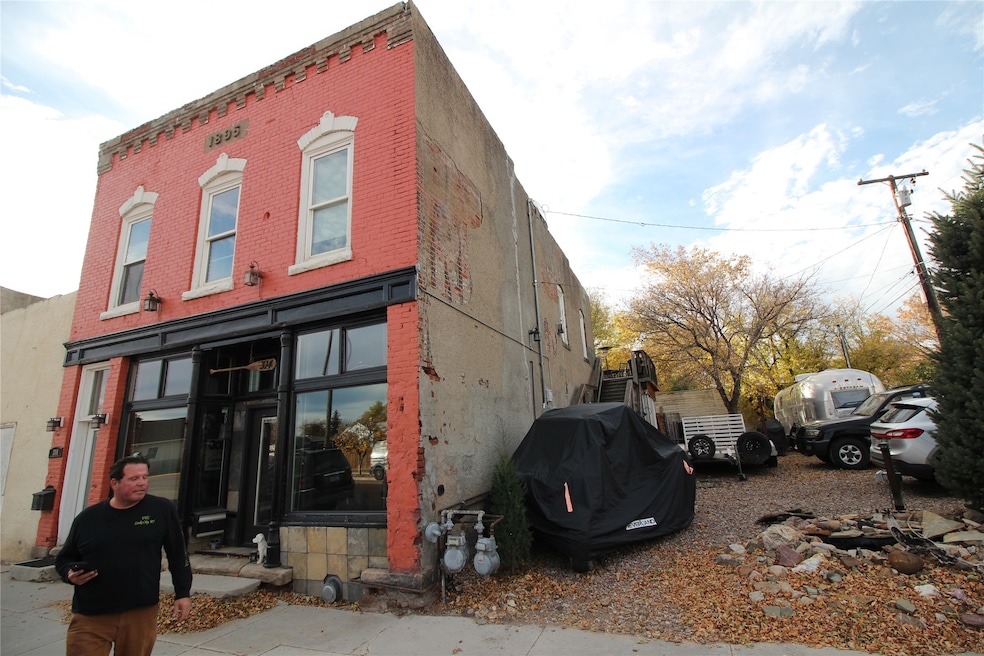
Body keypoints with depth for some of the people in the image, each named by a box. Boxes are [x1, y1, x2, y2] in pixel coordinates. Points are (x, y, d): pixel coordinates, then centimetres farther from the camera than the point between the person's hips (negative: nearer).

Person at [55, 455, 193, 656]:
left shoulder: (162, 509, -5)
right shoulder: (87, 518, 2)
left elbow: (178, 554, 0)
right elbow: (64, 558, 17)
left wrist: (183, 593, 0)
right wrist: (70, 574, -6)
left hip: (141, 615, -1)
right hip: (89, 617, 1)